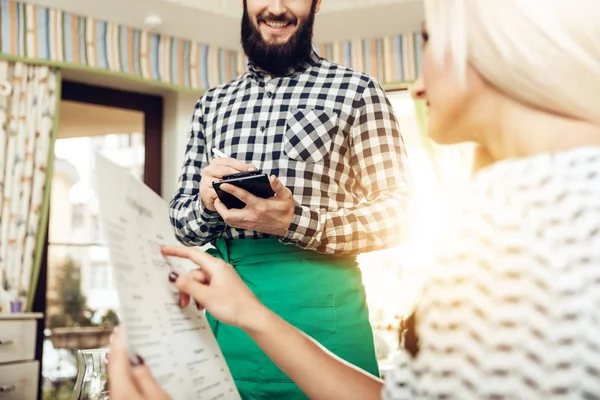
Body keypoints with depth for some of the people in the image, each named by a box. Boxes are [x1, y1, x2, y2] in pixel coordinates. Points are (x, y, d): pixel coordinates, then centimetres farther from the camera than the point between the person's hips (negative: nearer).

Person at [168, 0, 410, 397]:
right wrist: (207, 204, -9)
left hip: (317, 303, -3)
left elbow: (398, 215, -5)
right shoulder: (212, 103, 12)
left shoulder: (356, 91, -1)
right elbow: (181, 217, 14)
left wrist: (295, 224, -20)